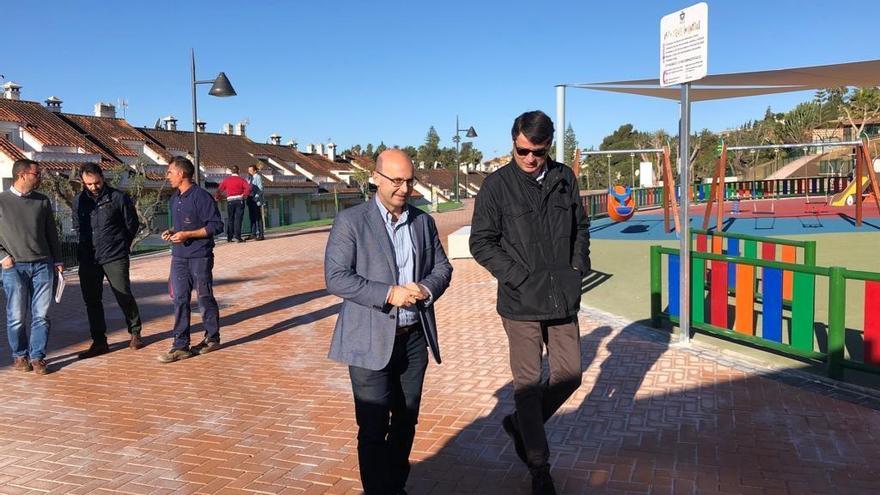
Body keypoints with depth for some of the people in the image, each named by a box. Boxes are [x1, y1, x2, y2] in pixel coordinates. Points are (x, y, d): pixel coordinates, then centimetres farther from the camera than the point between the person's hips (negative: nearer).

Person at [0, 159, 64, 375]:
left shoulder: (42, 201, 9)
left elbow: (51, 233, 14)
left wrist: (58, 260, 11)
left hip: (43, 265, 3)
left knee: (41, 315, 1)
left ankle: (37, 357, 9)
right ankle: (19, 355, 18)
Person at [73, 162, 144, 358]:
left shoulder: (119, 198, -5)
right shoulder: (78, 201, 7)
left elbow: (132, 224, 4)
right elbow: (77, 226, 21)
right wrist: (90, 243, 15)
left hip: (115, 257, -4)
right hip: (87, 259, 4)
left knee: (124, 296, -2)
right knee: (91, 300, 6)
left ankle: (135, 332, 19)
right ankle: (99, 342, 15)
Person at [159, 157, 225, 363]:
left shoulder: (201, 196, -13)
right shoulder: (174, 199, 13)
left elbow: (216, 225, -15)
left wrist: (187, 234, -19)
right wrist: (171, 231, 5)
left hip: (200, 257, -7)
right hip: (179, 257, 7)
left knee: (205, 298, 5)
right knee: (179, 299, 3)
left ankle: (212, 339, 21)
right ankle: (181, 345, 7)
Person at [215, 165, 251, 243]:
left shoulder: (226, 180, 7)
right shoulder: (241, 180, 0)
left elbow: (219, 189, 5)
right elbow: (248, 188, -15)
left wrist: (218, 198, 18)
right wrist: (244, 195, -5)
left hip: (230, 201, 2)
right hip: (239, 200, -2)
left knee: (230, 219, 10)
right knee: (238, 219, -2)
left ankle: (229, 238, 11)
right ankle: (237, 237, -8)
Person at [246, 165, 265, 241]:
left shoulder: (258, 177, -6)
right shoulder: (249, 177, 17)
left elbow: (260, 189, -12)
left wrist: (257, 197, -20)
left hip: (256, 199, -8)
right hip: (250, 198, 8)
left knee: (258, 217, -7)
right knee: (251, 217, 11)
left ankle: (261, 234, -5)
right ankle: (253, 233, 18)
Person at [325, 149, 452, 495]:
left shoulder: (423, 221, 8)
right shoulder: (350, 221, -7)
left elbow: (442, 267, 12)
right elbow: (336, 278, -14)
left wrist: (427, 289, -10)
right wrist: (389, 295, -21)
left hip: (414, 337, 5)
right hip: (371, 340, -5)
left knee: (406, 421, 17)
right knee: (374, 428, -1)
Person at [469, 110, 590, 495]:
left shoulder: (564, 179, 5)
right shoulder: (497, 185, -8)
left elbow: (580, 227, 17)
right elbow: (481, 243, -7)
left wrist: (578, 268, 3)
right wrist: (521, 277, -13)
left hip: (563, 299, 5)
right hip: (521, 303, -4)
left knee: (570, 375, 10)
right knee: (528, 383, 6)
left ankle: (519, 424, 35)